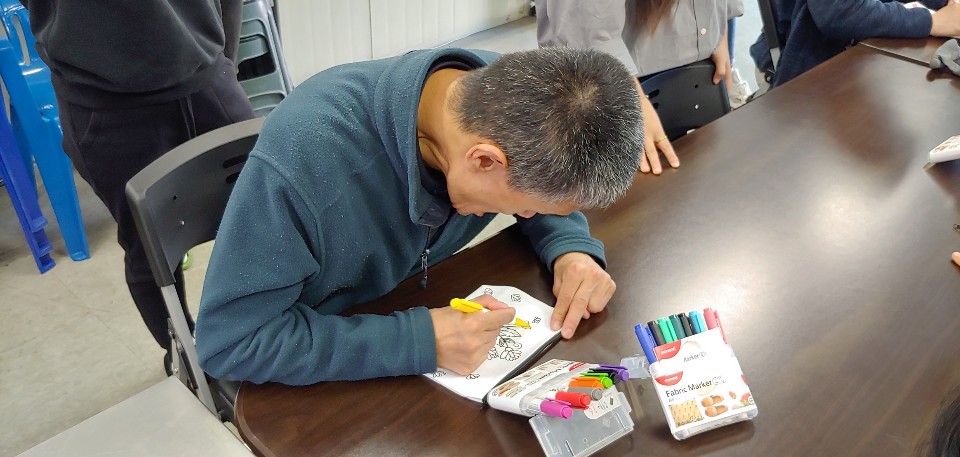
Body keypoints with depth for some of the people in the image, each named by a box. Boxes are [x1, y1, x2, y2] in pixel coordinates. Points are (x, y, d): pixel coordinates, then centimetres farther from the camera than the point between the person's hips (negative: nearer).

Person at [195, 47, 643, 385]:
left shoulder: (508, 94, -19)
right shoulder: (303, 158, -37)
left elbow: (548, 181, 1)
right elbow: (227, 340, -30)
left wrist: (570, 247, -19)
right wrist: (417, 341, -36)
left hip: (424, 309, 6)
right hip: (316, 375, -5)